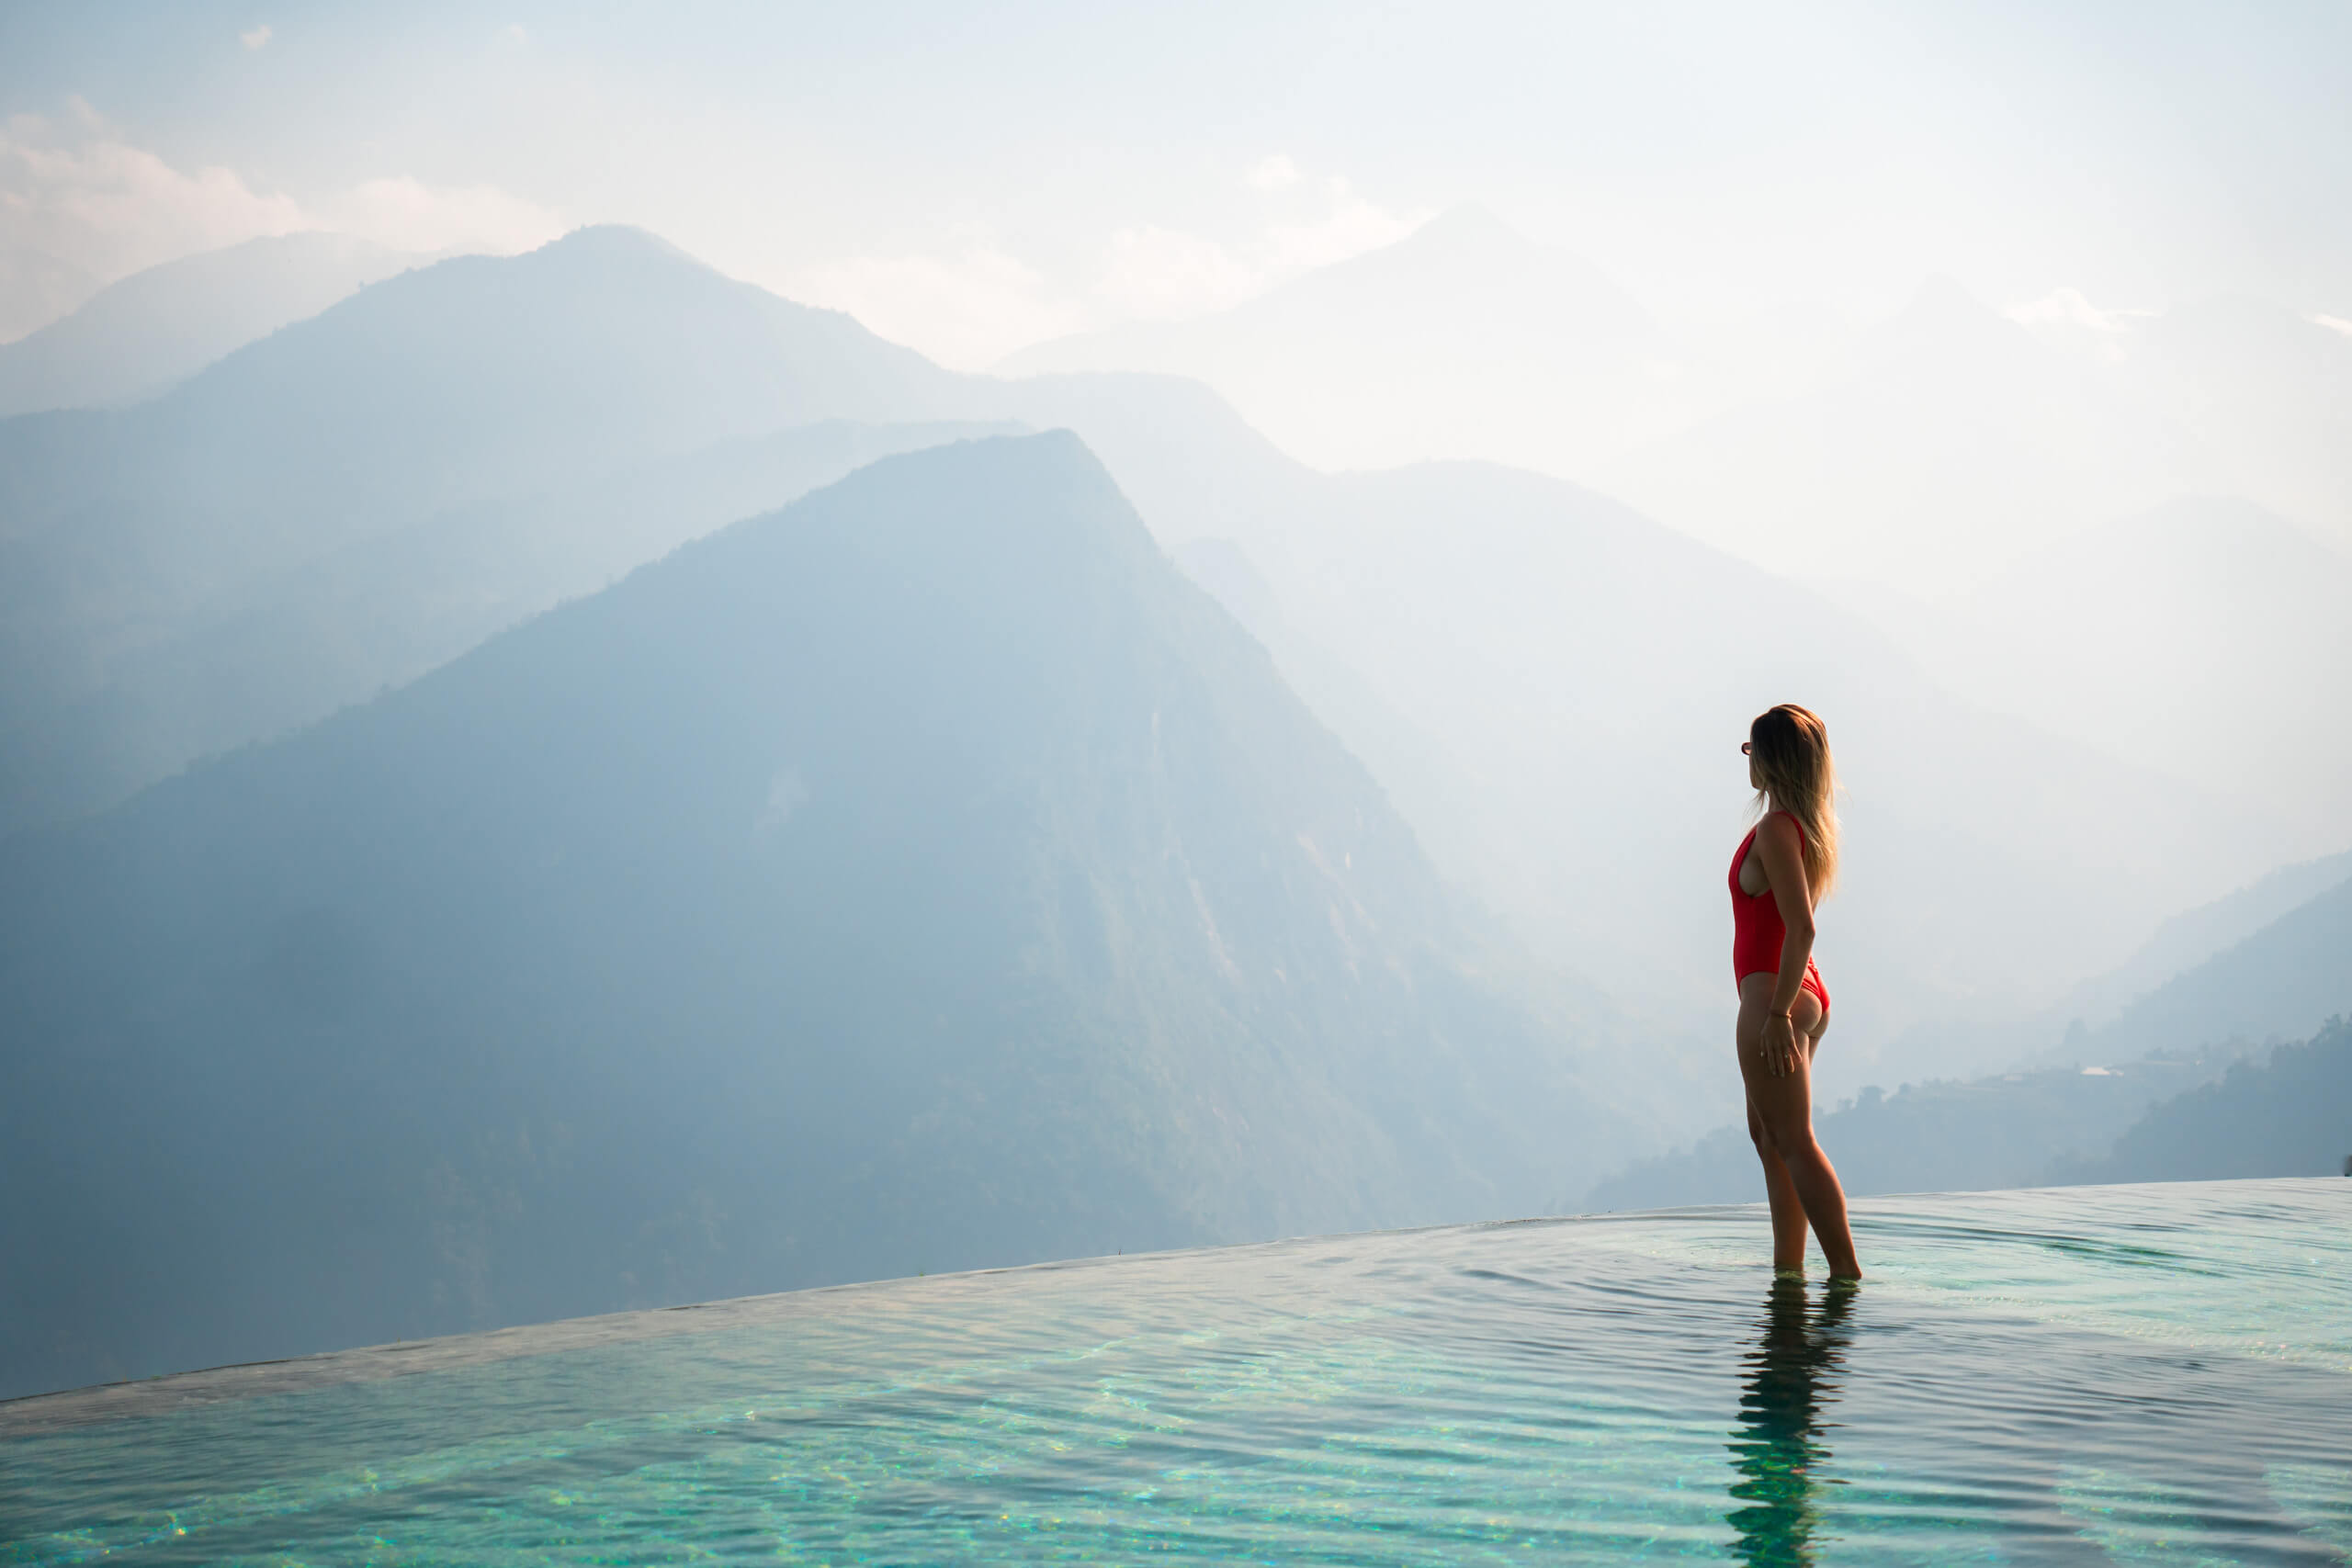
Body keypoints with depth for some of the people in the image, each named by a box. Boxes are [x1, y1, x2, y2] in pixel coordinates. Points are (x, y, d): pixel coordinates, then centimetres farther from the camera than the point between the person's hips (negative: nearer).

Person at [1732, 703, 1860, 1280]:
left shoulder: (1775, 829, -18)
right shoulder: (1810, 823, 10)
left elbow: (1801, 927, -25)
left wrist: (1777, 1012, -25)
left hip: (1773, 995, -10)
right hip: (1804, 995, 10)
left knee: (1793, 1141, -9)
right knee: (1766, 1131, 18)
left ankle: (1847, 1271, -11)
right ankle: (1788, 1268, 23)